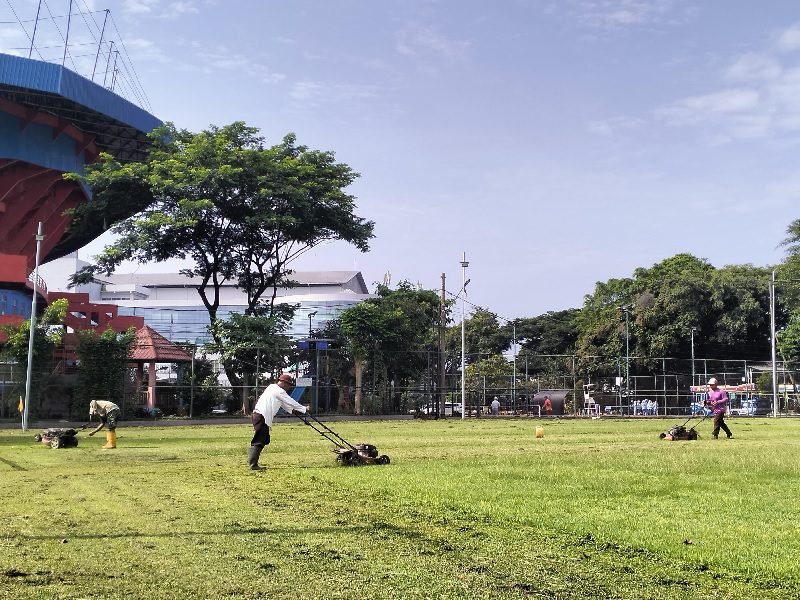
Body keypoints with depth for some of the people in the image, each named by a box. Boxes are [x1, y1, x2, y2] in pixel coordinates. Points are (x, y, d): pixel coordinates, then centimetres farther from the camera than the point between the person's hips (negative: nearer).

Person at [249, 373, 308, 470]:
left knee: (264, 440, 16)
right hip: (261, 417, -10)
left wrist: (292, 410, 23)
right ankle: (253, 465, -5)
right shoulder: (279, 391, -12)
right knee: (259, 441, -7)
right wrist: (304, 409, 4)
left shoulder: (273, 387, 18)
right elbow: (291, 402, -6)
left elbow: (284, 403, 28)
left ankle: (252, 460, 19)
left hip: (260, 416, 10)